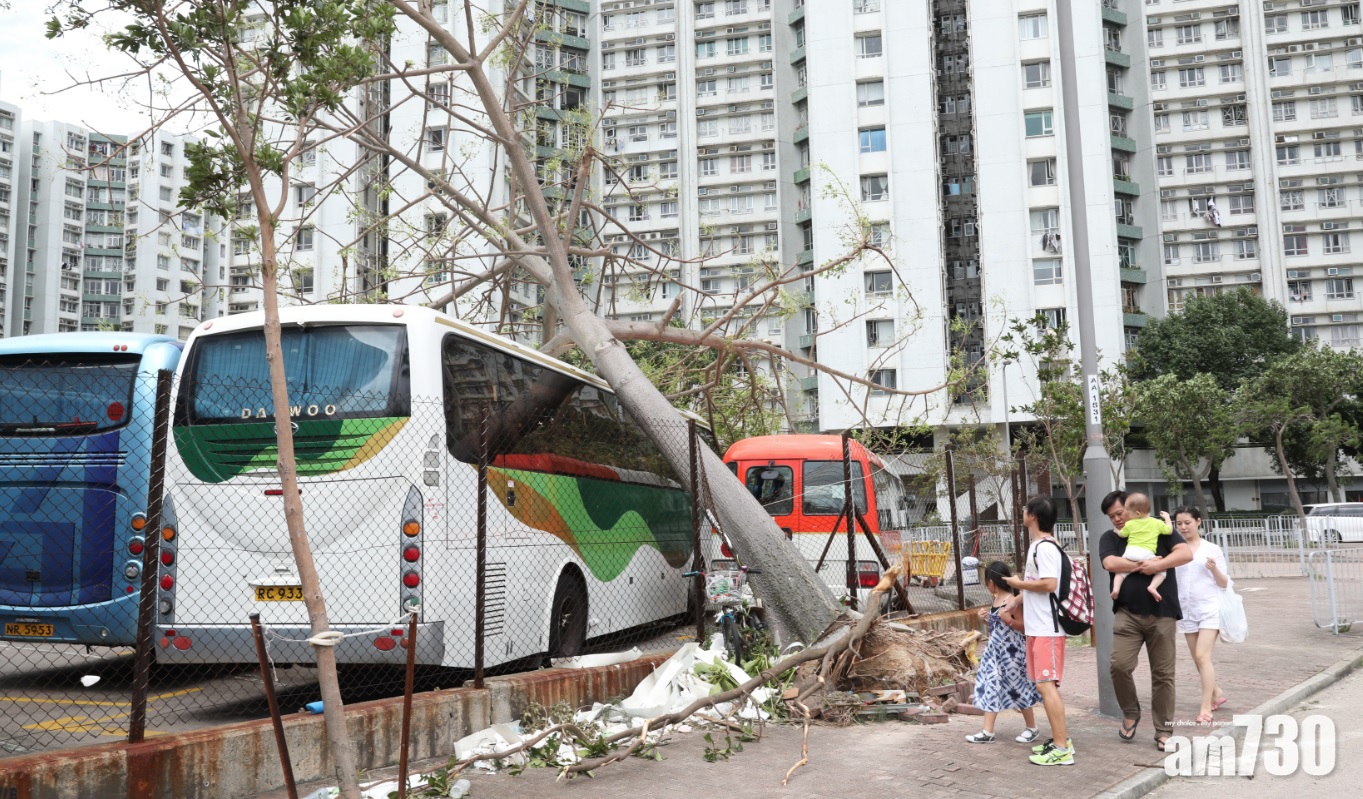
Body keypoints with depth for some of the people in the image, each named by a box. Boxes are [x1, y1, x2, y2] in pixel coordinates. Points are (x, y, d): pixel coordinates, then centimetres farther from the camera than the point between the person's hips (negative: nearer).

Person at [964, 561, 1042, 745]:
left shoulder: (1012, 601, -17)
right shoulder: (995, 601, 9)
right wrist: (986, 618, 7)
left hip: (1011, 651, -9)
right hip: (995, 649, 9)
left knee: (1017, 688, 4)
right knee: (991, 687, 6)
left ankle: (1032, 728, 22)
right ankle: (988, 732, 10)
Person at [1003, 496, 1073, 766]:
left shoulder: (1045, 547, -16)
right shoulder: (1038, 546, 16)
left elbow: (1049, 584, -26)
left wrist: (1019, 584, -12)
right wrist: (1015, 599, 17)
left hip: (1047, 629, -11)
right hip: (1038, 628, 11)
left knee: (1046, 685, -11)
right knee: (1045, 685, 14)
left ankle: (1062, 749, -9)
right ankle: (1059, 740, 22)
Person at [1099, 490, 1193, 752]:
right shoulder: (1110, 538, 9)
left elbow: (1186, 553, -5)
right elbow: (1111, 563, -10)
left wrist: (1158, 565, -16)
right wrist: (1142, 565, -12)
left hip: (1162, 613, 0)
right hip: (1127, 613, 0)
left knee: (1163, 674, 3)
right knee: (1119, 665, -14)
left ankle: (1164, 731, 13)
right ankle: (1130, 713, 12)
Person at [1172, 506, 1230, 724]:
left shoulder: (1212, 549, 0)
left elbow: (1225, 584, 3)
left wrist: (1214, 569, -17)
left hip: (1209, 609, -3)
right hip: (1186, 610, 3)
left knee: (1203, 656, -13)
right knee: (1198, 659, 12)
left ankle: (1205, 708, -10)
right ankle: (1216, 694, 34)